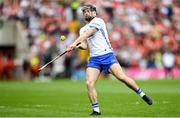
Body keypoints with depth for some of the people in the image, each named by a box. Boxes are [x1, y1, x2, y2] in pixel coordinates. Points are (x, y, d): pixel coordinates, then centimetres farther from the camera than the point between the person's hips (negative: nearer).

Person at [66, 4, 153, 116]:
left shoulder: (98, 21, 0)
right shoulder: (83, 29, 20)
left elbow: (87, 34, -13)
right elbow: (85, 46, 10)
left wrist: (74, 43, -22)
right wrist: (78, 45, -12)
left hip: (107, 55, -5)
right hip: (94, 59, 5)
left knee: (122, 77, -16)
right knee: (89, 83, -13)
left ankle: (143, 95, -1)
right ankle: (96, 110, -5)